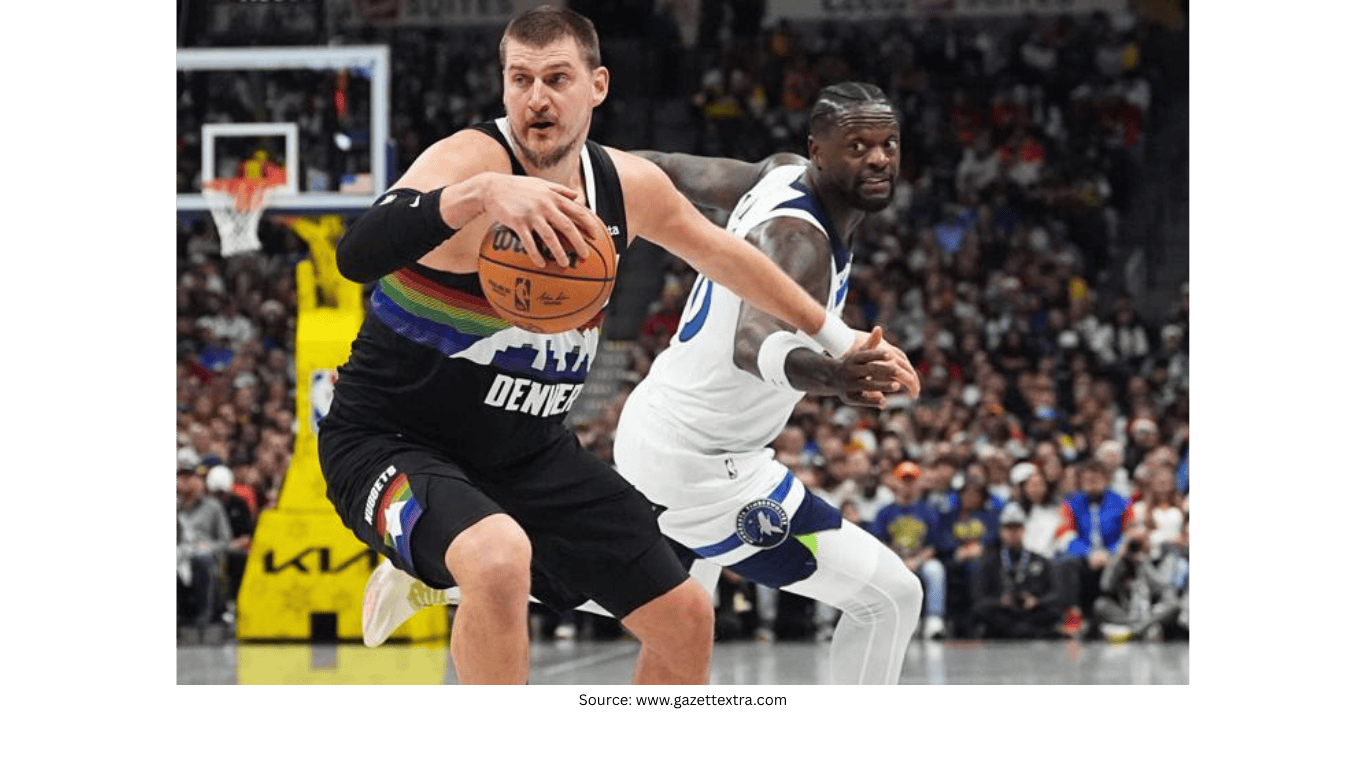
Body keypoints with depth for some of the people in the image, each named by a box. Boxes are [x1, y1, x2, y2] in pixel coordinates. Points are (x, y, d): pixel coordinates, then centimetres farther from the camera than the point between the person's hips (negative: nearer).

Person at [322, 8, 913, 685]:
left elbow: (723, 255, 19)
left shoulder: (628, 186, -2)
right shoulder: (471, 159, -24)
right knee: (499, 558, -39)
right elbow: (357, 254, -44)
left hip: (529, 451, 7)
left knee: (685, 618, 9)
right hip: (391, 443, -7)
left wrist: (840, 341, 27)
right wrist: (478, 193, -59)